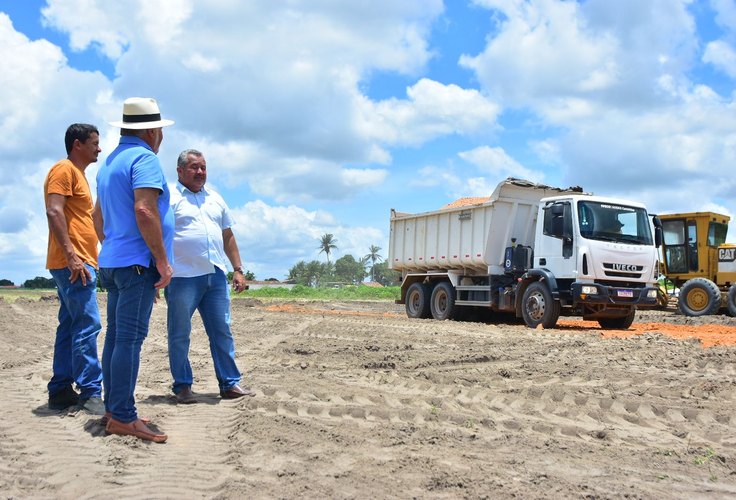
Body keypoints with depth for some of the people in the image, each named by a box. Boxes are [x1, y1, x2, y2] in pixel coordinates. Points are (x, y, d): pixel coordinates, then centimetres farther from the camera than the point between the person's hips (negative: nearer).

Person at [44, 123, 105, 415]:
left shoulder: (78, 173, 24)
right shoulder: (64, 169, -6)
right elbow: (54, 211, -18)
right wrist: (71, 255, -24)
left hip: (79, 263, 10)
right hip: (73, 262, -10)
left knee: (70, 327, 10)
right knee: (87, 326, -13)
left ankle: (60, 392, 15)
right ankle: (90, 392, -11)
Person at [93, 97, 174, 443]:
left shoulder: (110, 162, 21)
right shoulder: (144, 158, -9)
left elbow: (99, 216, 27)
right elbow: (144, 210, -21)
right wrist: (162, 260, -18)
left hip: (112, 262, 10)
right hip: (137, 262, -10)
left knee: (116, 337, 11)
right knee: (130, 340, -9)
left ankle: (114, 410, 17)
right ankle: (123, 417, -7)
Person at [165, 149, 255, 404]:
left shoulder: (215, 199, 18)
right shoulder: (169, 197, 0)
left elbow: (228, 237, 21)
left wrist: (238, 270, 15)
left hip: (216, 277, 5)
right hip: (182, 277, -5)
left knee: (222, 332, 7)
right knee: (180, 335, 3)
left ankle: (230, 384, 13)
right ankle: (182, 386, 14)